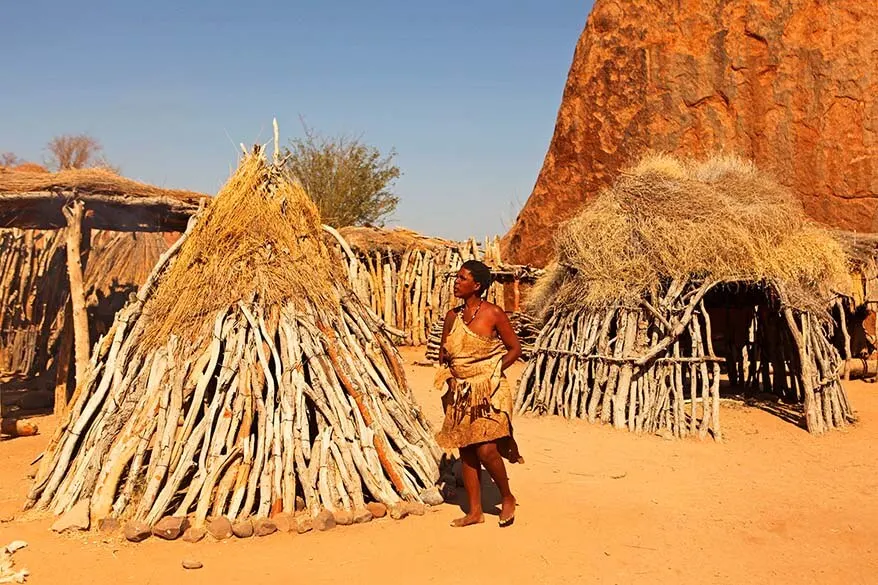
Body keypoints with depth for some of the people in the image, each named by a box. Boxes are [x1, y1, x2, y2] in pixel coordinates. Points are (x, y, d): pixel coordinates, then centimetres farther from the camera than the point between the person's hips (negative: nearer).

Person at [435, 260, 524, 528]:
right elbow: (444, 351, 19)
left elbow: (515, 348, -2)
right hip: (460, 391, 6)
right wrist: (444, 360, -1)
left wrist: (493, 371, -9)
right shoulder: (452, 316, 6)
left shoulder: (493, 313, -9)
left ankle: (507, 498, 15)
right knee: (466, 451, 9)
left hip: (488, 390, -6)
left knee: (485, 450, -12)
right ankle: (475, 511, 21)